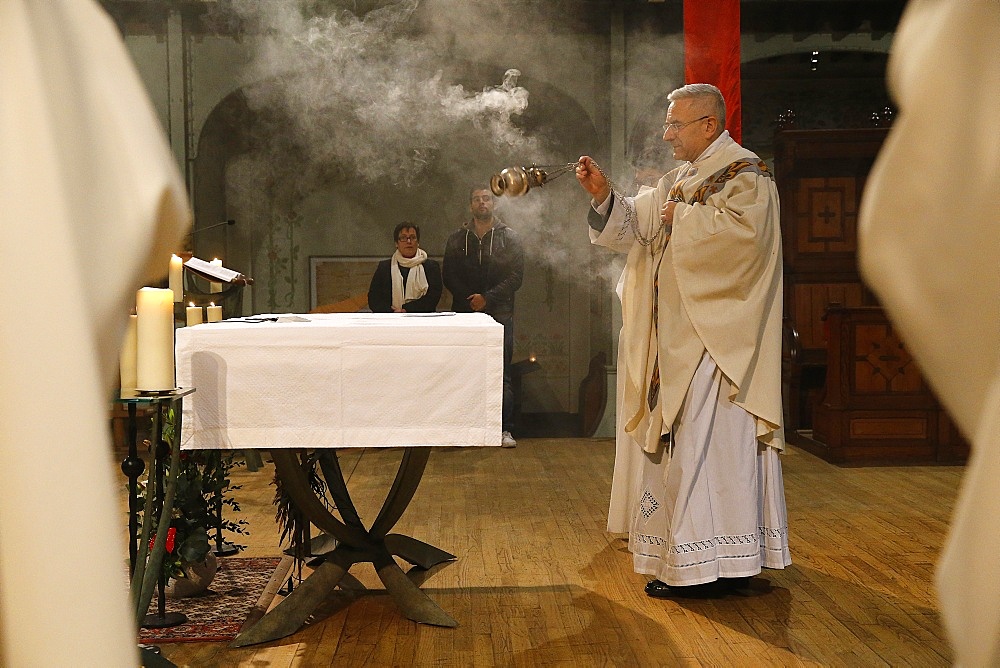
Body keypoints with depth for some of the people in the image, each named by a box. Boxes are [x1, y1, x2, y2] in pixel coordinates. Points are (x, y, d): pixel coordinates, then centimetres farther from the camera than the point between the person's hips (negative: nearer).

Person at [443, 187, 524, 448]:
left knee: (502, 375, -2)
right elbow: (449, 276, 7)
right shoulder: (457, 239, 12)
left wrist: (488, 298, -12)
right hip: (465, 314, 2)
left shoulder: (508, 238, 6)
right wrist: (469, 300, -7)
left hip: (500, 314, -2)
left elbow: (516, 276, -1)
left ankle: (505, 430, 0)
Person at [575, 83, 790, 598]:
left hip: (716, 338, -9)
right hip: (679, 338, 9)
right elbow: (634, 225, 13)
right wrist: (603, 195, -3)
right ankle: (688, 553, 20)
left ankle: (709, 566, -2)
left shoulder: (746, 175, -6)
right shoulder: (680, 180, 19)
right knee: (681, 438, 11)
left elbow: (740, 230, -24)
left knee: (705, 441, -9)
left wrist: (683, 217, -12)